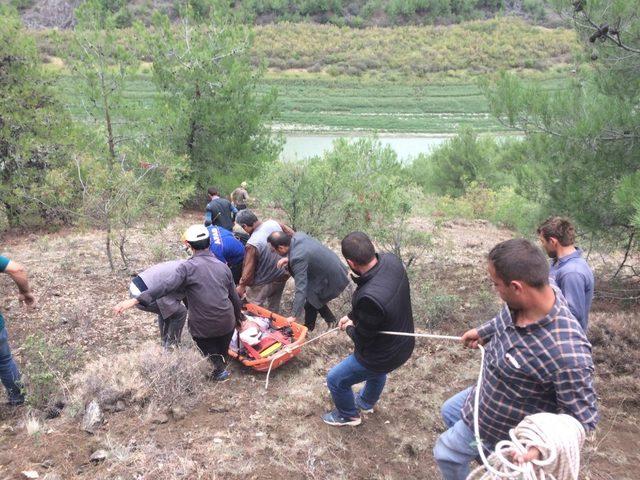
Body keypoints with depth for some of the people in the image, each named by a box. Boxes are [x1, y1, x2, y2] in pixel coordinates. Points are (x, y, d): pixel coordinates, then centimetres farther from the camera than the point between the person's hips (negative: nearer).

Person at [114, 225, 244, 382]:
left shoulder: (188, 267, -9)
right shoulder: (223, 266, 6)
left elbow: (165, 287, -22)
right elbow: (234, 297, 14)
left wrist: (135, 300, -27)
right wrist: (239, 316, 30)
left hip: (203, 327, -4)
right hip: (227, 323, 4)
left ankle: (219, 366, 6)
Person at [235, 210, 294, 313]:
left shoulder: (252, 244, -31)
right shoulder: (274, 223, -14)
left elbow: (248, 271, -22)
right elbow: (292, 235, 0)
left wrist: (242, 286, -5)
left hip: (264, 282, -7)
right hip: (282, 274, 7)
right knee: (274, 306, 28)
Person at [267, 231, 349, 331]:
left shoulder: (298, 258, -34)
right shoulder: (298, 235, -10)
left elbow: (301, 288, -34)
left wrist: (295, 316, -30)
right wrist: (289, 258, -2)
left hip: (332, 282, -9)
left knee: (310, 304, 8)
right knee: (313, 296, 24)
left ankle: (308, 329, 31)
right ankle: (331, 320, 39)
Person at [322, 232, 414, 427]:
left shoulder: (370, 297, -42)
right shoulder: (390, 260, -19)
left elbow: (362, 339, -22)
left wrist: (350, 328, -3)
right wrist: (352, 316, 2)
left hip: (383, 355, -8)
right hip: (403, 344, 8)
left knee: (335, 380, 17)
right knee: (378, 372, 38)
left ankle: (348, 415, 44)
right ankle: (366, 403, 66)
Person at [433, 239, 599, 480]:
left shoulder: (568, 353, -45)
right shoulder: (528, 297, -22)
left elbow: (582, 417, -31)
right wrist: (482, 332, 20)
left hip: (498, 423, -7)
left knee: (447, 451, 17)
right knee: (450, 412, 32)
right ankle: (488, 454, 52)